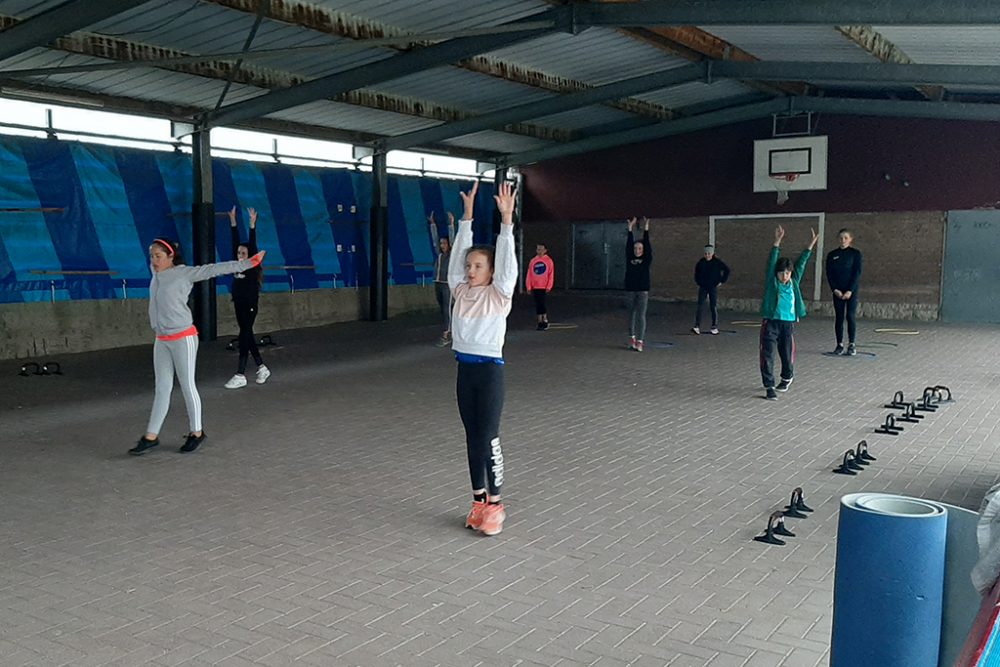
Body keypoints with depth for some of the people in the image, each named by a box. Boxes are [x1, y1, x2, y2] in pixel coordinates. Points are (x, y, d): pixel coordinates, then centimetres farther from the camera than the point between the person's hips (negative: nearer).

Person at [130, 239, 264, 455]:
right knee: (162, 389, 10)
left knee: (187, 386, 3)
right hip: (161, 340, 6)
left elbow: (215, 269, -12)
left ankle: (196, 433, 18)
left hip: (183, 338, -6)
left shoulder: (184, 273, -11)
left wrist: (248, 263, -12)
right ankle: (151, 437, 15)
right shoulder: (156, 273, 7)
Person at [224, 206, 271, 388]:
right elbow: (235, 241, 8)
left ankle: (240, 376, -3)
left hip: (250, 306, -7)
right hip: (238, 305, 7)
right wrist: (233, 221, 6)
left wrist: (252, 224, -20)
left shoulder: (253, 268, -8)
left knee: (244, 337, -6)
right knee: (247, 336, 12)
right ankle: (262, 368, 24)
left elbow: (252, 244, -14)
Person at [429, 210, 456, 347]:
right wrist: (432, 223, 11)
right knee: (442, 309, 10)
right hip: (437, 284, 7)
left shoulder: (452, 254, -2)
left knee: (446, 309, -9)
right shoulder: (439, 254, 12)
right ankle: (450, 332, 19)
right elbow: (434, 238, 13)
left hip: (447, 284, -7)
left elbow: (452, 238, -10)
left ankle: (445, 335, -11)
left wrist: (451, 224, -16)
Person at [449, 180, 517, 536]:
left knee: (489, 439, -1)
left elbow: (506, 261, -17)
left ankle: (495, 504, 10)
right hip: (464, 369, 5)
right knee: (472, 438, 11)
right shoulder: (461, 291, 7)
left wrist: (506, 220, -24)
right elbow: (458, 253, 5)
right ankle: (479, 500, 21)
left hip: (489, 370, -5)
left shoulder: (498, 294, -5)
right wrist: (467, 214, 1)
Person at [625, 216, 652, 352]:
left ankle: (639, 341, -5)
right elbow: (628, 245, 1)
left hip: (643, 291, -3)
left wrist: (646, 229, -9)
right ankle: (632, 338, 27)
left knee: (641, 316, -5)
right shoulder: (629, 259, 6)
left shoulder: (647, 260, 2)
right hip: (631, 290, 3)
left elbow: (647, 245, -6)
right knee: (631, 315, 12)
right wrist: (630, 229, -2)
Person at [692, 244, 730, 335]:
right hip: (702, 287, 2)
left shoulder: (718, 262, -6)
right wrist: (698, 281, 12)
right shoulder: (701, 262, 1)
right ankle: (697, 327, -6)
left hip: (713, 287, -2)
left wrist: (722, 281, -1)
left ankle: (715, 328, 8)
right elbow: (696, 271, 19)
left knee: (713, 307, 0)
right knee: (700, 306, -6)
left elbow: (727, 270, 3)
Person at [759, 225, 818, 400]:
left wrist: (811, 245, 7)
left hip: (788, 324, 3)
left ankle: (787, 377, 41)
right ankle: (769, 386, -4)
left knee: (787, 354, 13)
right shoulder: (771, 282, -1)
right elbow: (771, 261, -9)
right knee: (767, 355, -9)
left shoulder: (794, 282, 8)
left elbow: (801, 263, 8)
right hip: (771, 323, -3)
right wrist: (777, 241, -18)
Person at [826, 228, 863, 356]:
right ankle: (839, 345, 7)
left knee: (850, 317, -5)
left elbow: (857, 272, -5)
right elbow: (829, 274, 4)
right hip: (837, 291, 2)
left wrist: (850, 290, -12)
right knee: (839, 317, 2)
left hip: (851, 290, -2)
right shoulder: (832, 255, 6)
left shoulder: (855, 253, 0)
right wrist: (835, 290, -8)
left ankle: (851, 345, 1)